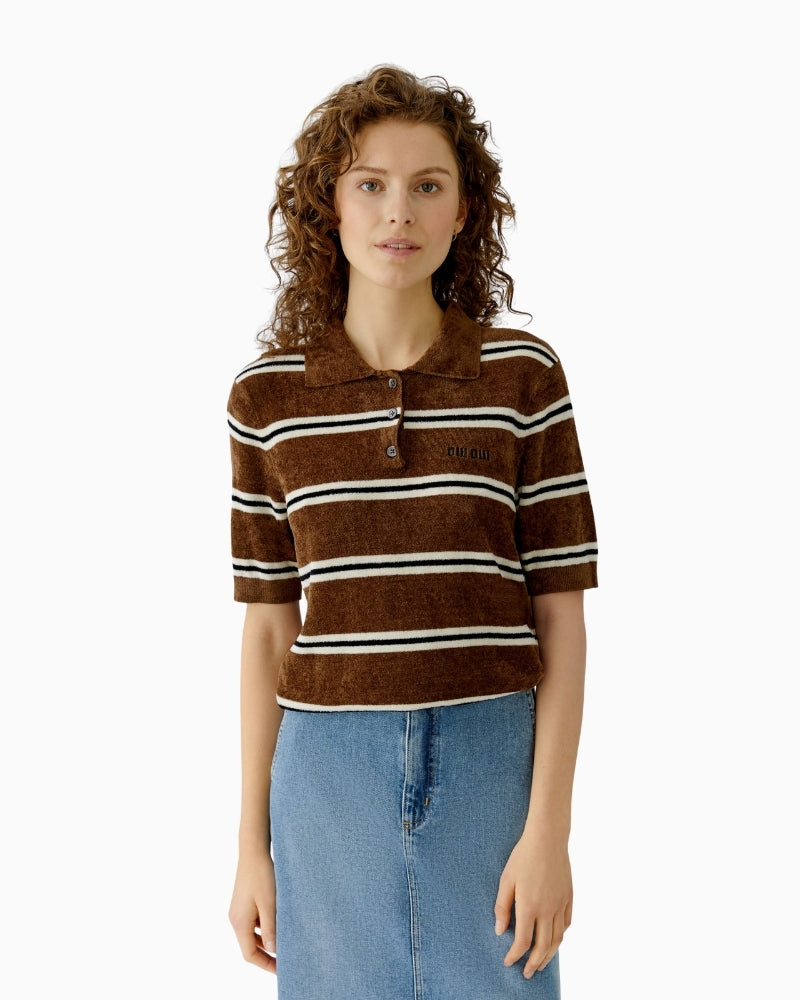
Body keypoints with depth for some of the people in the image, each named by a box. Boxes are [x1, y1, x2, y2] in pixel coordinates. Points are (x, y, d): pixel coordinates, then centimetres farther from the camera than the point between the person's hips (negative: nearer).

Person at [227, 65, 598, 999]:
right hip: (330, 778, 1)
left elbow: (561, 617, -3)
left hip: (489, 772, -1)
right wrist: (252, 845, 4)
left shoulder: (523, 375, -3)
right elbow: (268, 628, 4)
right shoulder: (268, 392, 1)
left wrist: (549, 829, -9)